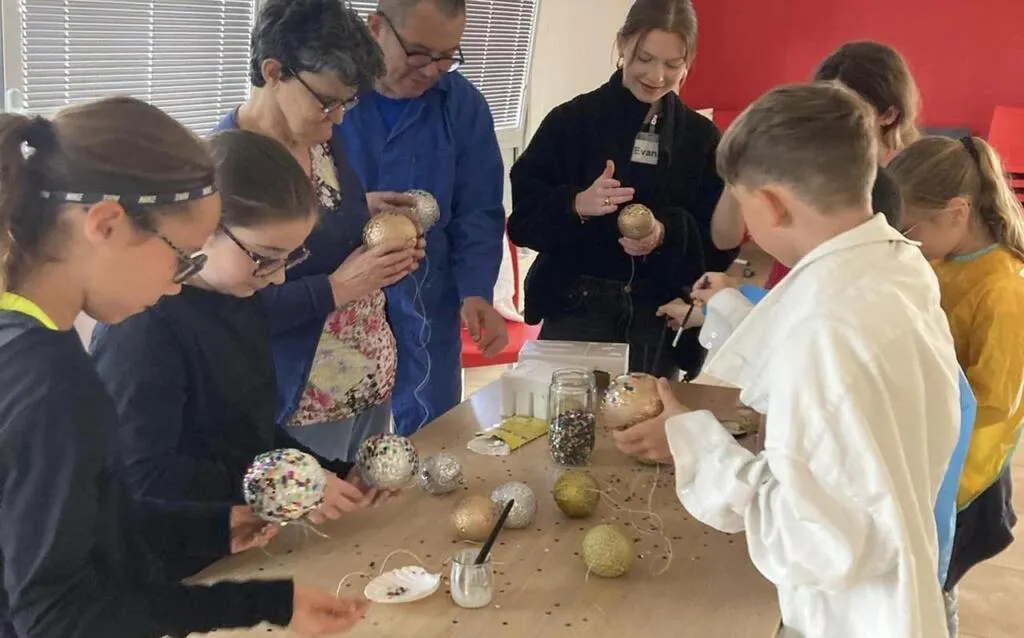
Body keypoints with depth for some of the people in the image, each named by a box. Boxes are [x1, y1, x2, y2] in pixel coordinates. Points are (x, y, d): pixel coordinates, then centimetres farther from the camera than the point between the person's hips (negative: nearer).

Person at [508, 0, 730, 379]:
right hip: (575, 311, -1)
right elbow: (522, 219, -6)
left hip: (659, 319, 2)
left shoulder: (702, 138, 3)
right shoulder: (571, 121, -3)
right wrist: (577, 205, -24)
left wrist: (667, 234, -17)